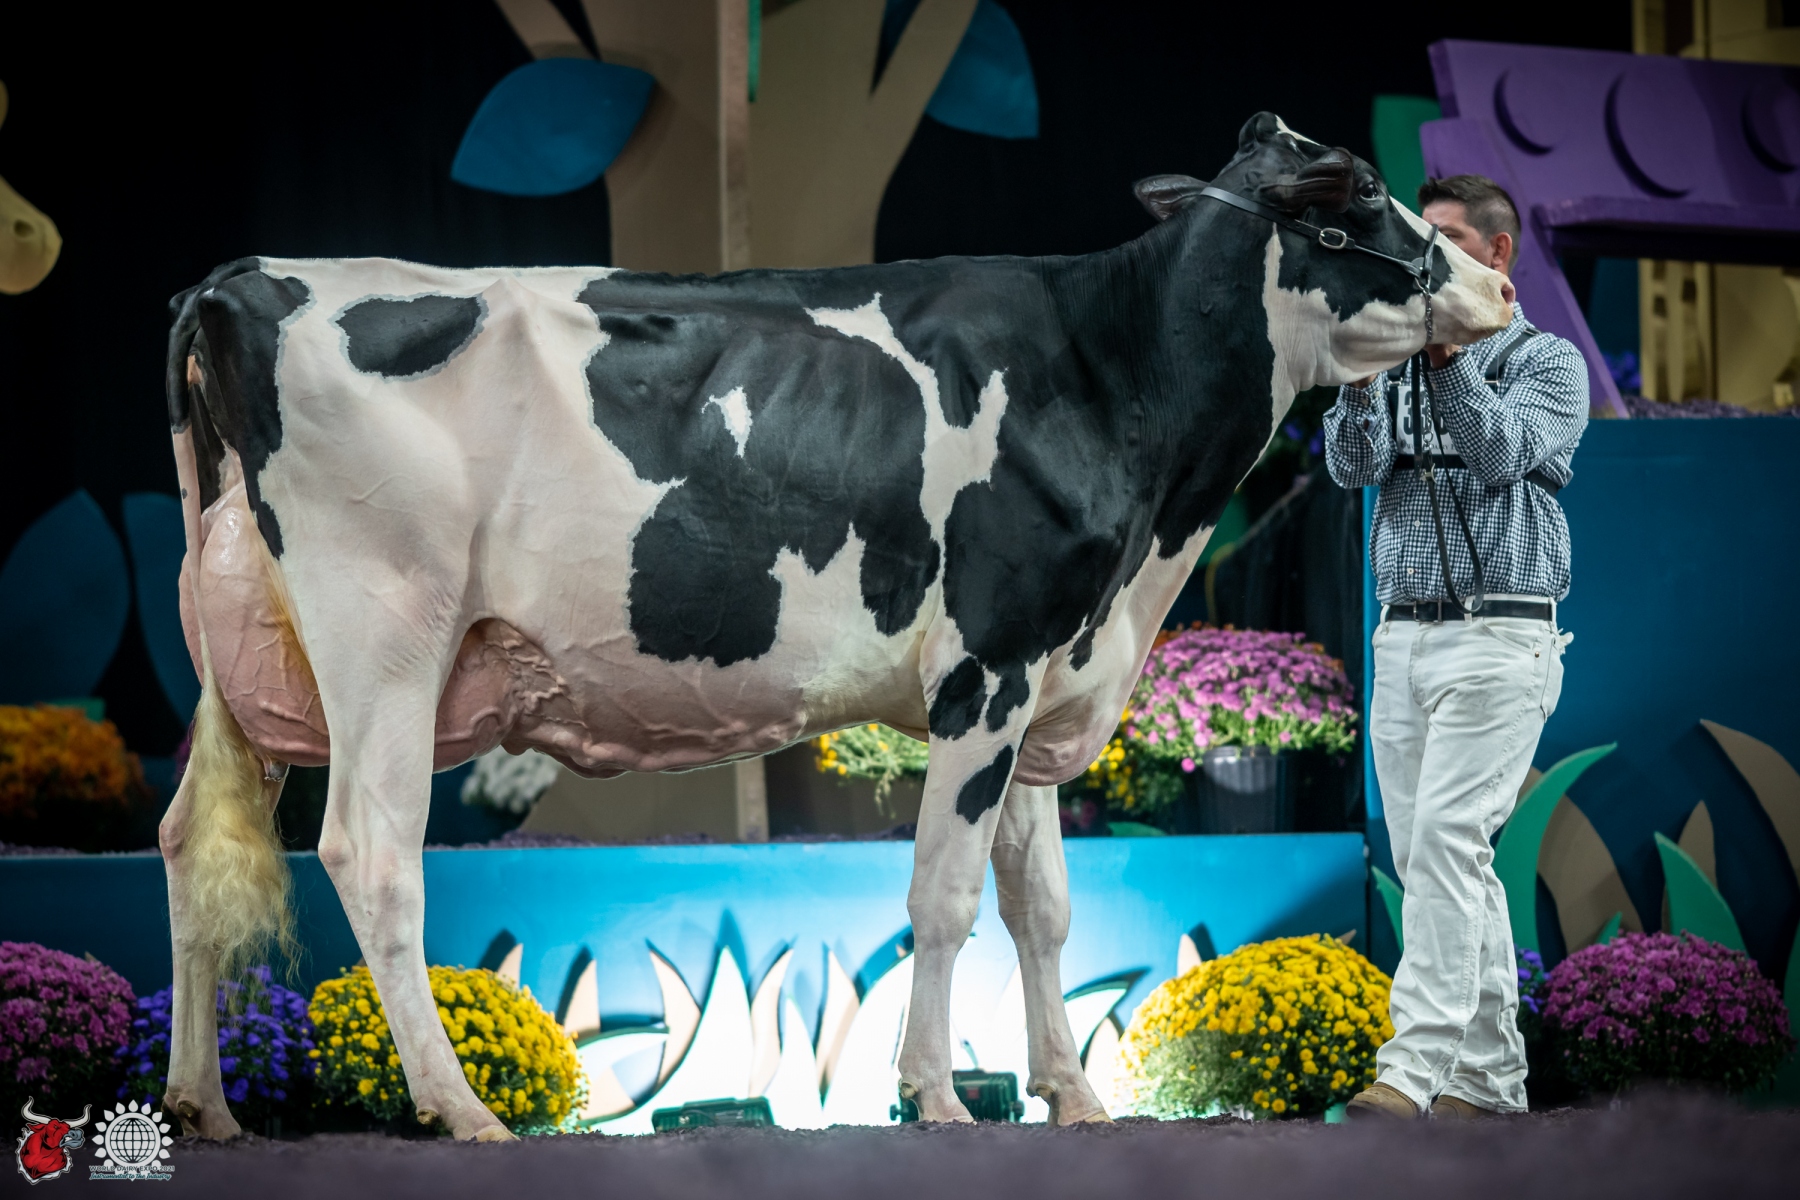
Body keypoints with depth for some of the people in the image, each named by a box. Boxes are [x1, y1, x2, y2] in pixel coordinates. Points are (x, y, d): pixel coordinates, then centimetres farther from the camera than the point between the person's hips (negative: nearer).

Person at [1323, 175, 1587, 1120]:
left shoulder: (1546, 361, 3)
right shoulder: (1405, 359, 17)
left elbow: (1504, 454, -14)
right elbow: (1353, 465, 2)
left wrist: (1448, 358, -20)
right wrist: (1361, 373, -14)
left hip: (1497, 638, -6)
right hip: (1403, 640, 6)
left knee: (1447, 838, -18)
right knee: (1432, 858, 5)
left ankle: (1415, 1067, -25)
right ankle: (1489, 1074, 11)